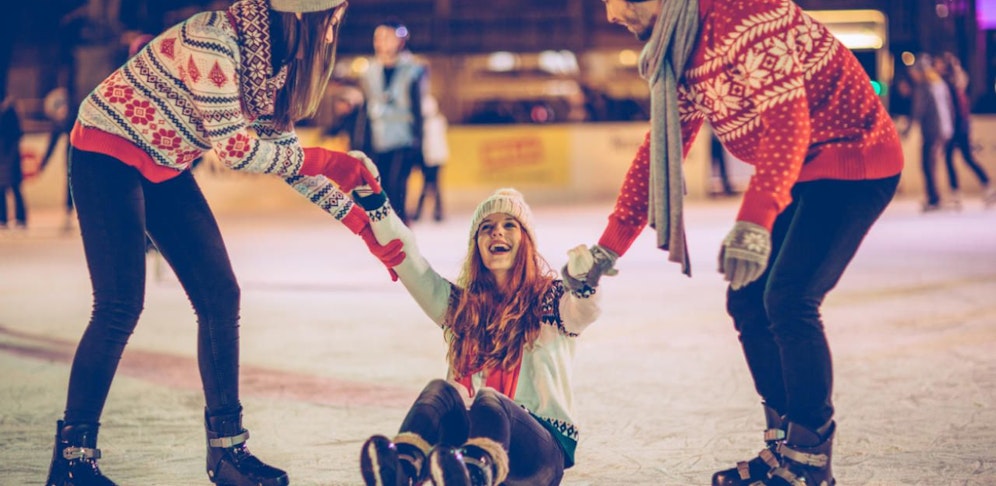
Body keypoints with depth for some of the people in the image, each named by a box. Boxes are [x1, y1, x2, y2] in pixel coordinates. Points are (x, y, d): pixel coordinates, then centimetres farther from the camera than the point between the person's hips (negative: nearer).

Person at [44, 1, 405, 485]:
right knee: (120, 306, -15)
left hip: (165, 167, 8)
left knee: (220, 297, 1)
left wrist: (359, 220, 1)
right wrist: (325, 161, -21)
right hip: (107, 153, -8)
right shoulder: (215, 40, -29)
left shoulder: (275, 56, -1)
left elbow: (282, 149, 5)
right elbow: (233, 147, -28)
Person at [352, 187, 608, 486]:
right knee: (440, 391, -28)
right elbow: (403, 254, 11)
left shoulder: (549, 300, 7)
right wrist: (372, 199, -1)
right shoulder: (459, 304, 19)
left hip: (543, 452, -3)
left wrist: (581, 276, -41)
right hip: (473, 436, 3)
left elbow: (585, 310, -17)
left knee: (489, 399, -35)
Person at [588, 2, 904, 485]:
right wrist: (608, 246, 10)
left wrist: (755, 220, -43)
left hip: (854, 160, -10)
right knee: (747, 300, 6)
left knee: (788, 299, -19)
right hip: (799, 174, 10)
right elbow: (659, 149, 13)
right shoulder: (680, 52, 7)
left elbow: (788, 120, -32)